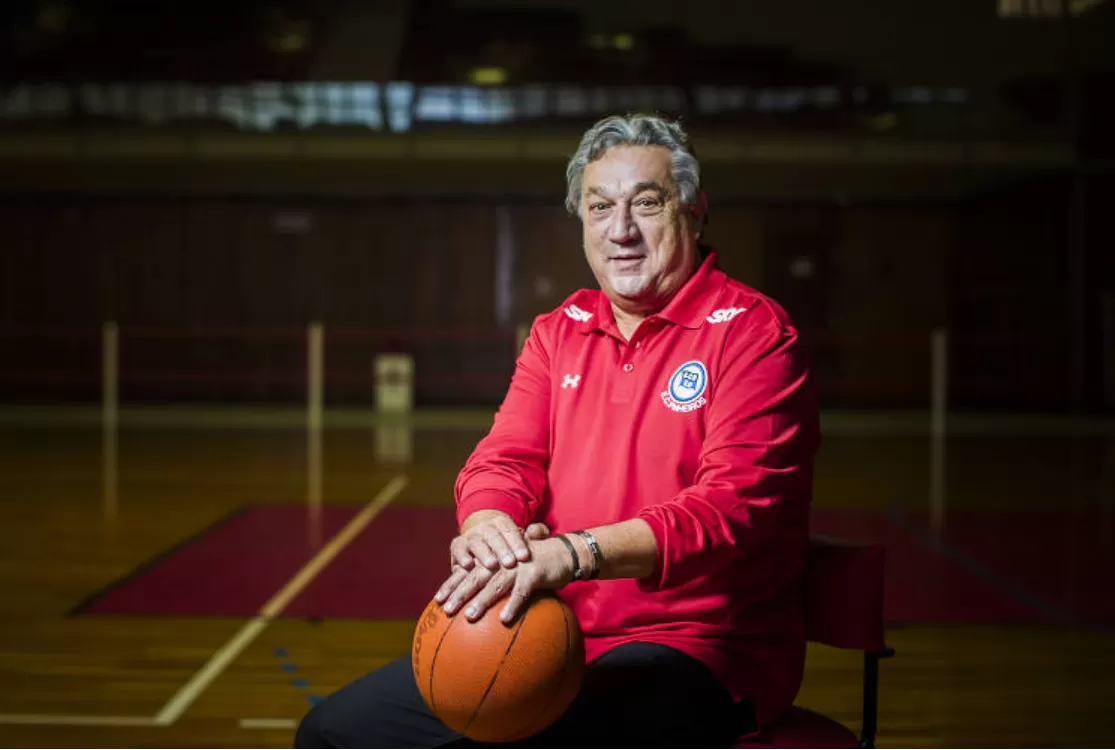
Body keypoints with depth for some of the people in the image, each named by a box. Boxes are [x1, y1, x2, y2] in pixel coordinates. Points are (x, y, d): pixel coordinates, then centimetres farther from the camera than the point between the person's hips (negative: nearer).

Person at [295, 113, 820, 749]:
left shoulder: (751, 332, -8)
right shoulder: (560, 332, 14)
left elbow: (738, 501, -20)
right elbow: (505, 459, 8)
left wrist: (577, 552, -33)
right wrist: (489, 523, -19)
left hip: (691, 651, -6)